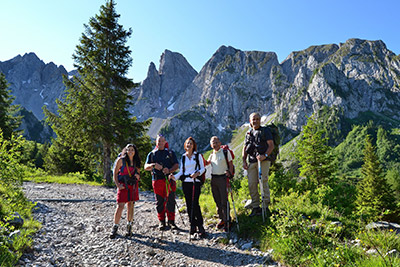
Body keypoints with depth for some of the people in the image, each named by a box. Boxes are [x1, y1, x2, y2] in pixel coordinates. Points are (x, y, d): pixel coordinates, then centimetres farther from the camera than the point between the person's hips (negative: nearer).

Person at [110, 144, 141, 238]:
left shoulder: (136, 161, 10)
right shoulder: (121, 160, -3)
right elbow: (115, 173, -2)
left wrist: (138, 176, -4)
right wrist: (117, 184, -12)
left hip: (133, 186, 4)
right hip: (123, 186, -4)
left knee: (131, 206, 8)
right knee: (120, 206, -9)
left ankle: (129, 227, 20)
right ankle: (115, 228, 2)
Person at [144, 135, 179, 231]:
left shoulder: (170, 153, 14)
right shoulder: (151, 154, 16)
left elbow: (176, 165, 7)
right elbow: (146, 167, 7)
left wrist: (169, 170, -13)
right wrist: (153, 165, -14)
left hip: (169, 180, -1)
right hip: (157, 180, 1)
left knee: (170, 201, -3)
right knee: (159, 202, 3)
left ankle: (171, 222, 5)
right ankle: (162, 223, 12)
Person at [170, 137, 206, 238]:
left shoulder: (198, 156, 5)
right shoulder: (183, 157, 14)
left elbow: (202, 168, 5)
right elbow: (181, 171, 14)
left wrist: (197, 173, -15)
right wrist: (174, 176, -4)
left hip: (195, 182, -3)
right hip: (185, 182, 4)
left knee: (195, 204, -13)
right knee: (189, 205, 4)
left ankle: (200, 226, -7)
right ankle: (193, 226, 14)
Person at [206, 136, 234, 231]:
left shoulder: (225, 152, -1)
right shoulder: (212, 154, 13)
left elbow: (231, 164, -1)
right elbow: (206, 163, 24)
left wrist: (229, 173, -17)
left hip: (223, 178, -5)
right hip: (213, 178, 5)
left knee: (224, 201, -7)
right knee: (217, 201, 10)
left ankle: (227, 221, 1)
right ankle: (222, 219, 21)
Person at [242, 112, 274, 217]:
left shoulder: (265, 131, 5)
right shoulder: (248, 133, 18)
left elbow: (271, 145, -3)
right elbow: (244, 149, 20)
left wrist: (265, 155, -19)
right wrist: (244, 161, 8)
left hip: (263, 161, -4)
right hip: (252, 161, 5)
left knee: (263, 182, -9)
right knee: (251, 184, 0)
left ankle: (266, 206, 0)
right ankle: (255, 207, 9)